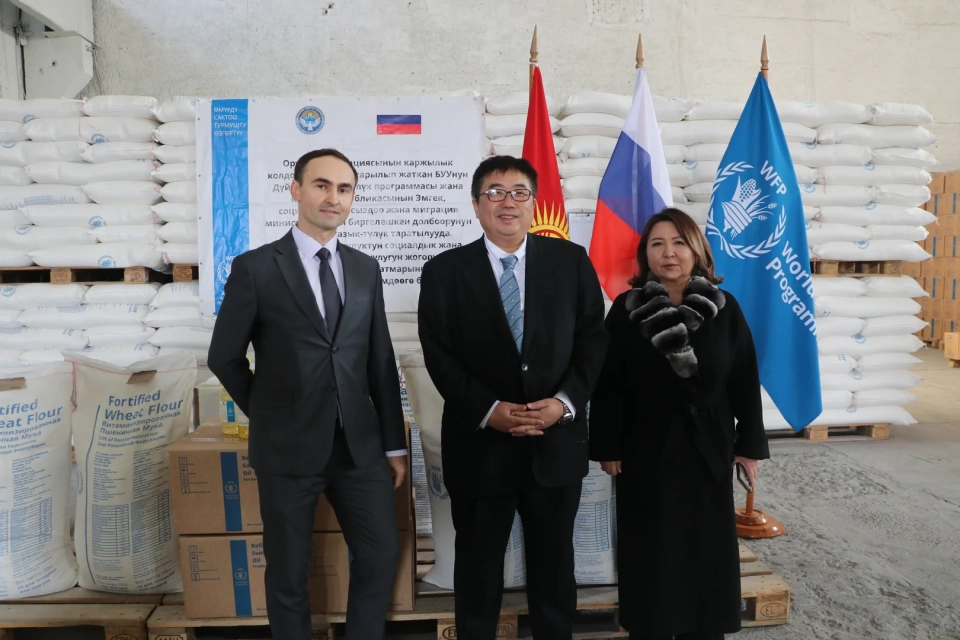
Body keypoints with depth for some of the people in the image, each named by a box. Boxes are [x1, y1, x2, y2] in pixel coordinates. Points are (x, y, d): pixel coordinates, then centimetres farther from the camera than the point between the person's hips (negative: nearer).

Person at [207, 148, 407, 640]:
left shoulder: (366, 269, 7)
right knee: (288, 572, 12)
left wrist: (395, 445, 7)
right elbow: (224, 358, 1)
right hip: (289, 447, -3)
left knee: (382, 554, 9)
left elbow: (381, 362, 7)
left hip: (359, 444, 3)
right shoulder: (255, 267, -5)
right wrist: (271, 415, 6)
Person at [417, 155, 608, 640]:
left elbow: (593, 338, 2)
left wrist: (566, 401, -12)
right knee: (478, 568, 15)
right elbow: (440, 356, -5)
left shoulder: (571, 261, 3)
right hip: (479, 443, -1)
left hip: (557, 441, 2)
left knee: (554, 564, 18)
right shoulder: (444, 271, -1)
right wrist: (488, 410, -16)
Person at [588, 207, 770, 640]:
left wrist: (749, 444, 0)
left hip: (707, 449, 2)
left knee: (706, 549, 12)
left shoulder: (724, 308, -1)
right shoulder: (626, 309, -5)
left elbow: (745, 380, 1)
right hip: (646, 450, -1)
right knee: (651, 551, 9)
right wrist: (607, 447, -6)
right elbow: (608, 384, -5)